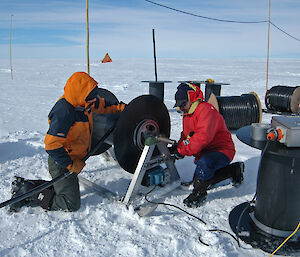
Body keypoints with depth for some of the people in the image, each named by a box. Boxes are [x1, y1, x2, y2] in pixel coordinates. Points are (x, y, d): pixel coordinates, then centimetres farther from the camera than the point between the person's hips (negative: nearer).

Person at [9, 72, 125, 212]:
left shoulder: (81, 103, -4)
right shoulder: (64, 112, -30)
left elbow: (101, 104, 18)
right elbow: (52, 146, -30)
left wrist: (118, 107, 8)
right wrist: (71, 165, -24)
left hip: (73, 159, 9)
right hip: (61, 164, -9)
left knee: (61, 186, 24)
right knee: (71, 204, -2)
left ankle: (26, 185, 25)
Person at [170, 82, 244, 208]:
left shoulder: (206, 110, -22)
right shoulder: (187, 115, 11)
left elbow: (203, 136, -34)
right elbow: (186, 136, 18)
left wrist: (183, 150, -29)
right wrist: (177, 147, -2)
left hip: (222, 150, -11)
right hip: (204, 153, 11)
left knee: (204, 164, -37)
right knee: (202, 177, 11)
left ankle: (199, 193, -13)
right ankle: (234, 169, 23)